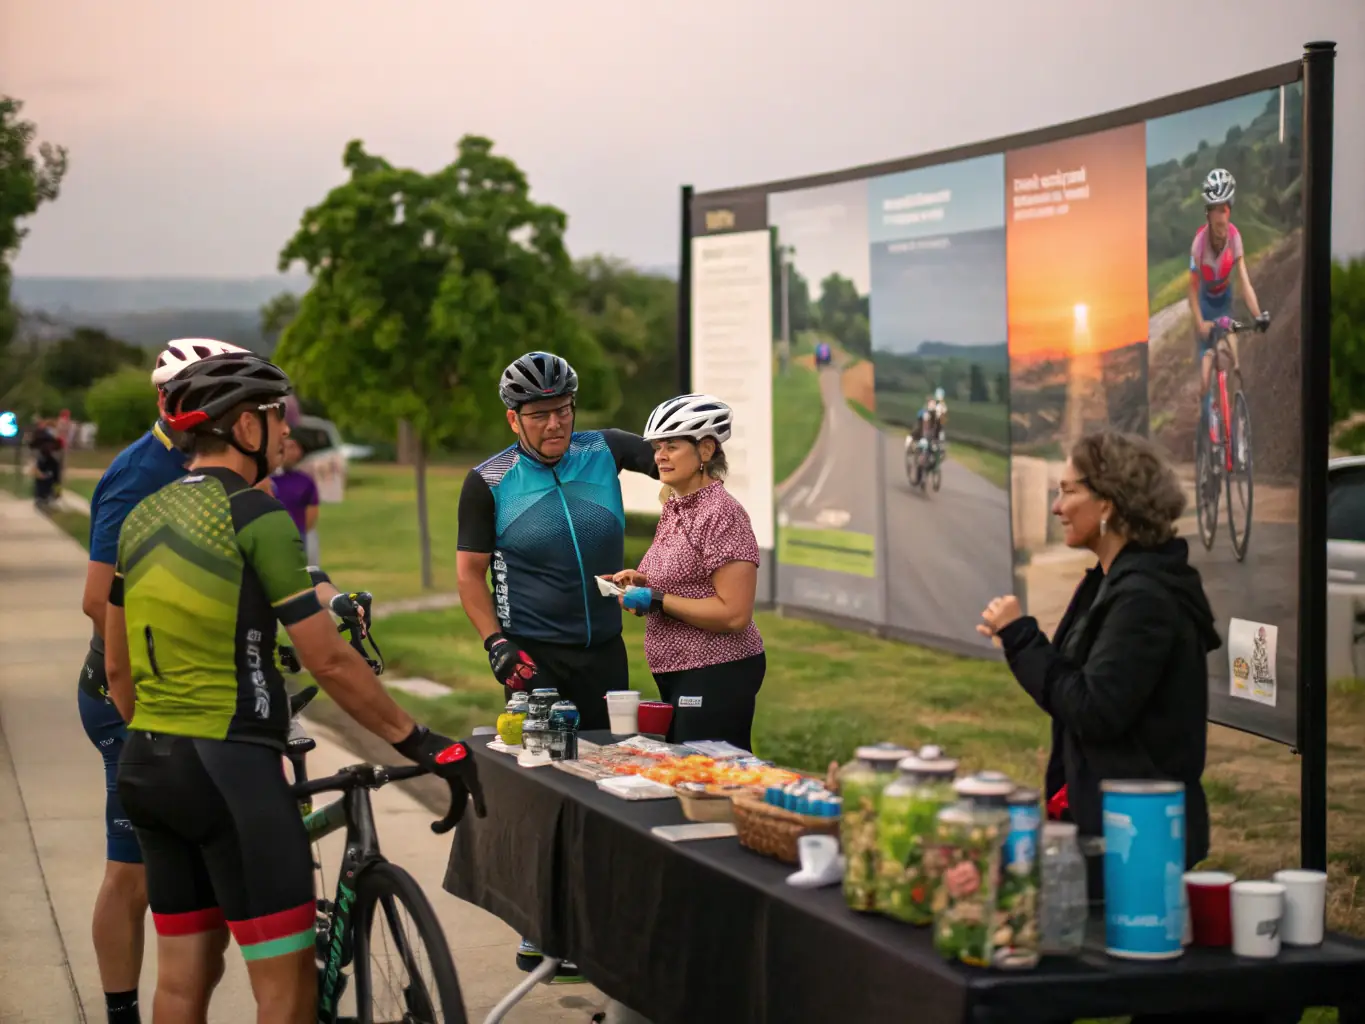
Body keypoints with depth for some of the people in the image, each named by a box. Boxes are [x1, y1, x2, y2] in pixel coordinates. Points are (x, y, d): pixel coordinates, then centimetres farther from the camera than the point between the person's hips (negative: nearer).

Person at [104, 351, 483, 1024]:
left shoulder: (143, 518, 11)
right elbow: (329, 662, -13)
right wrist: (420, 744, -6)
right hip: (229, 768, -8)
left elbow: (117, 668, 17)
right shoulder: (254, 515, -11)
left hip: (147, 767, 8)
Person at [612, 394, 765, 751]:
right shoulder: (674, 508, 11)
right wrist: (642, 581, 6)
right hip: (679, 677, 10)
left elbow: (734, 614, -21)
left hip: (716, 678, -10)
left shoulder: (722, 514, -16)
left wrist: (656, 600, -19)